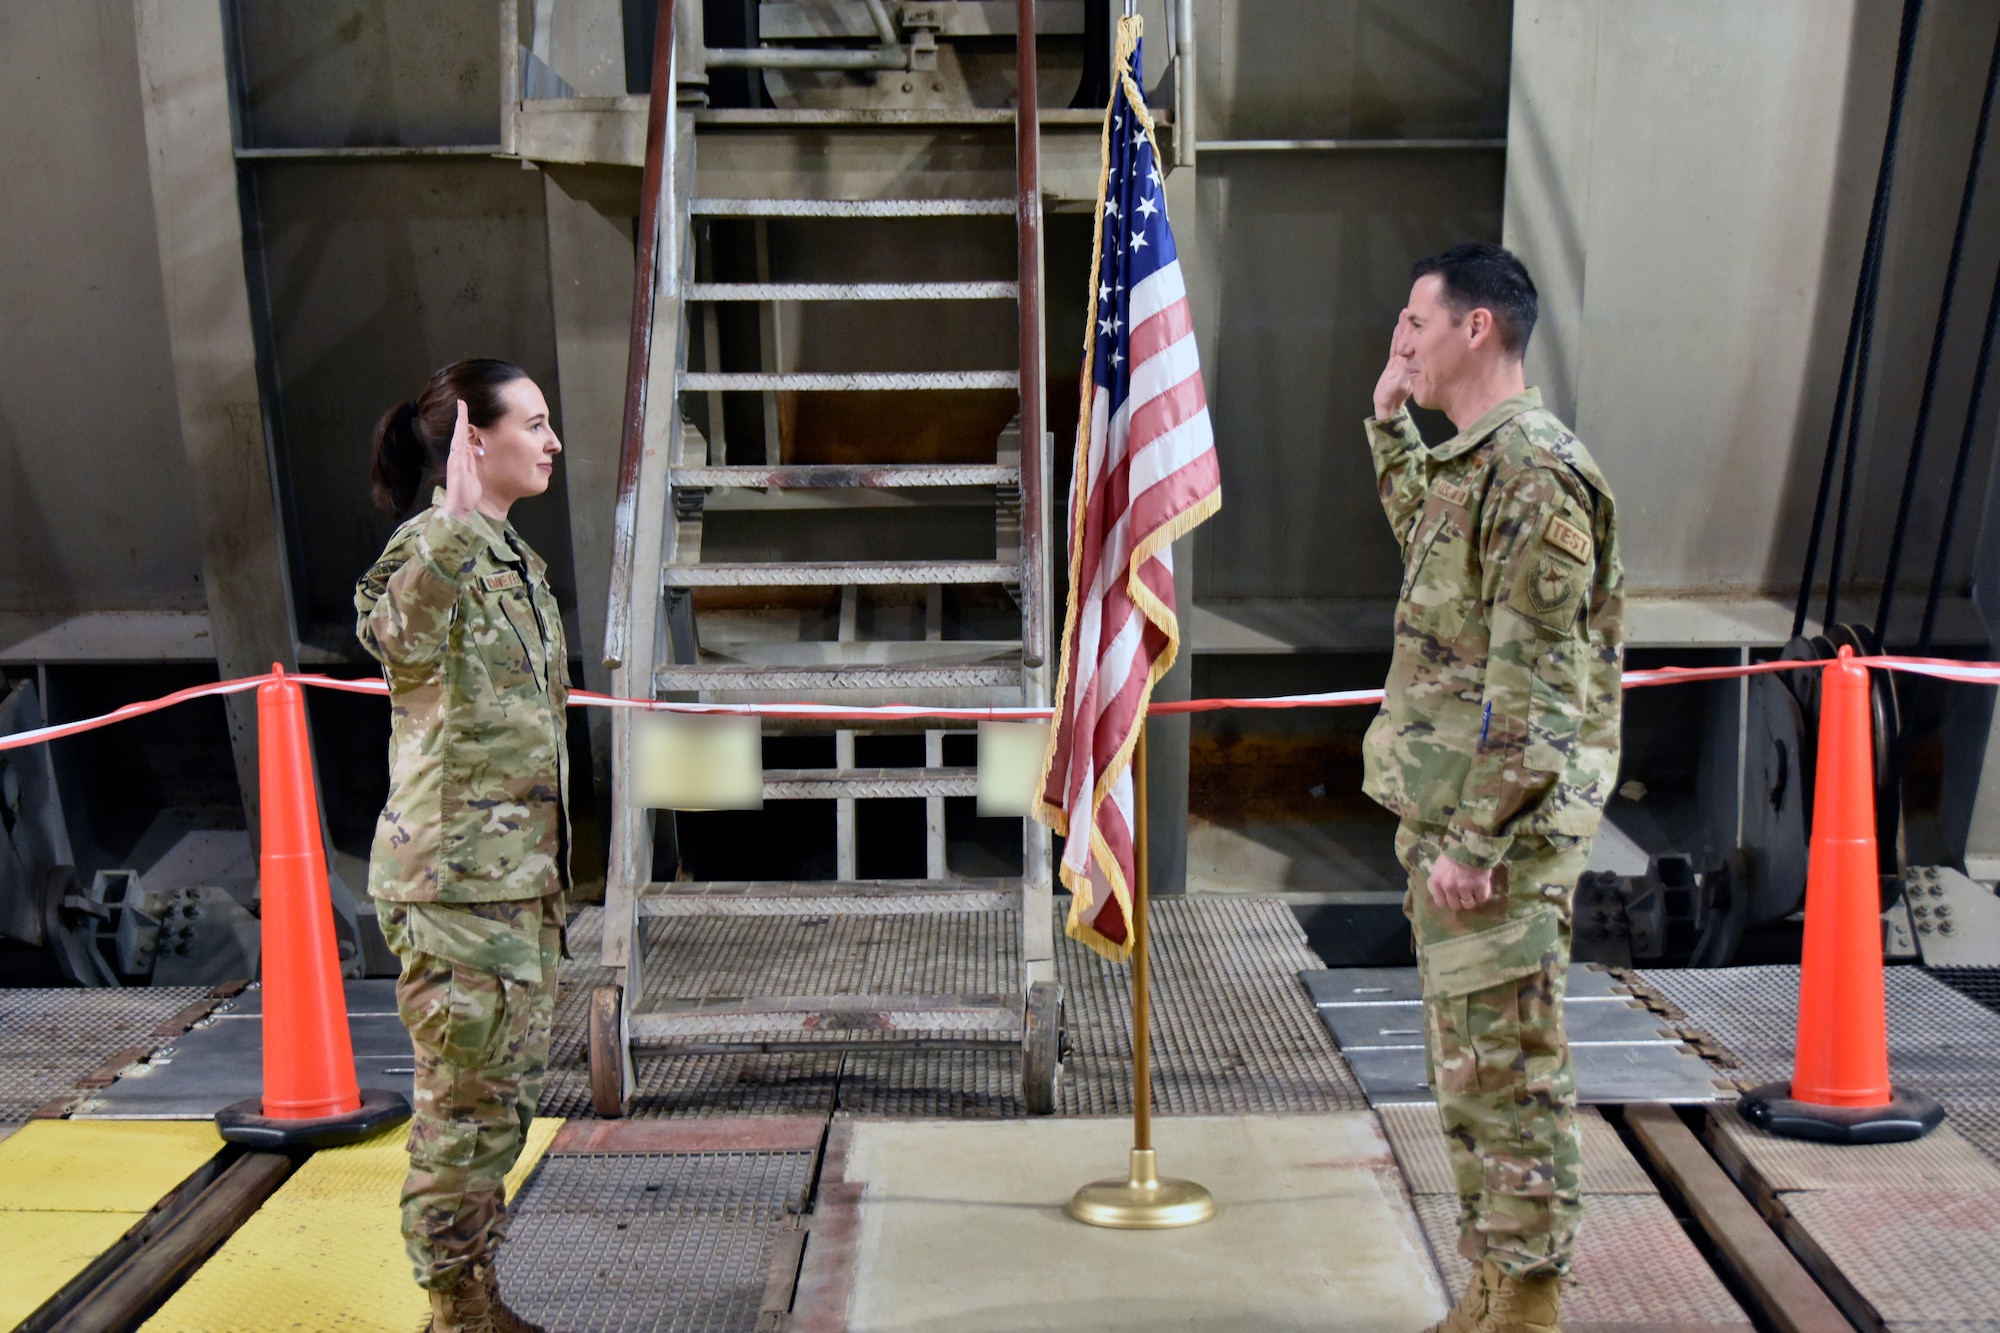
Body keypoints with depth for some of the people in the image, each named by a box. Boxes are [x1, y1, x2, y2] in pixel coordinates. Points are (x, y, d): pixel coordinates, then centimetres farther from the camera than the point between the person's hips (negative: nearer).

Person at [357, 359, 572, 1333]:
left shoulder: (515, 557, 16)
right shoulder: (434, 545, -13)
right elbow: (393, 631, -37)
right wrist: (457, 517, -37)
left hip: (521, 875, 10)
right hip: (456, 877, -9)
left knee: (504, 1094, 16)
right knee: (468, 1100, 0)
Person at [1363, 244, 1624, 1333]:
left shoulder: (1534, 468, -16)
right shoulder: (1471, 462, 14)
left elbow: (1533, 685, -21)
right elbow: (1427, 543, 39)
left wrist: (1475, 842, -22)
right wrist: (1390, 423, 29)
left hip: (1500, 828, -10)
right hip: (1446, 815, 10)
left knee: (1505, 1066, -1)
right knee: (1466, 1066, 17)